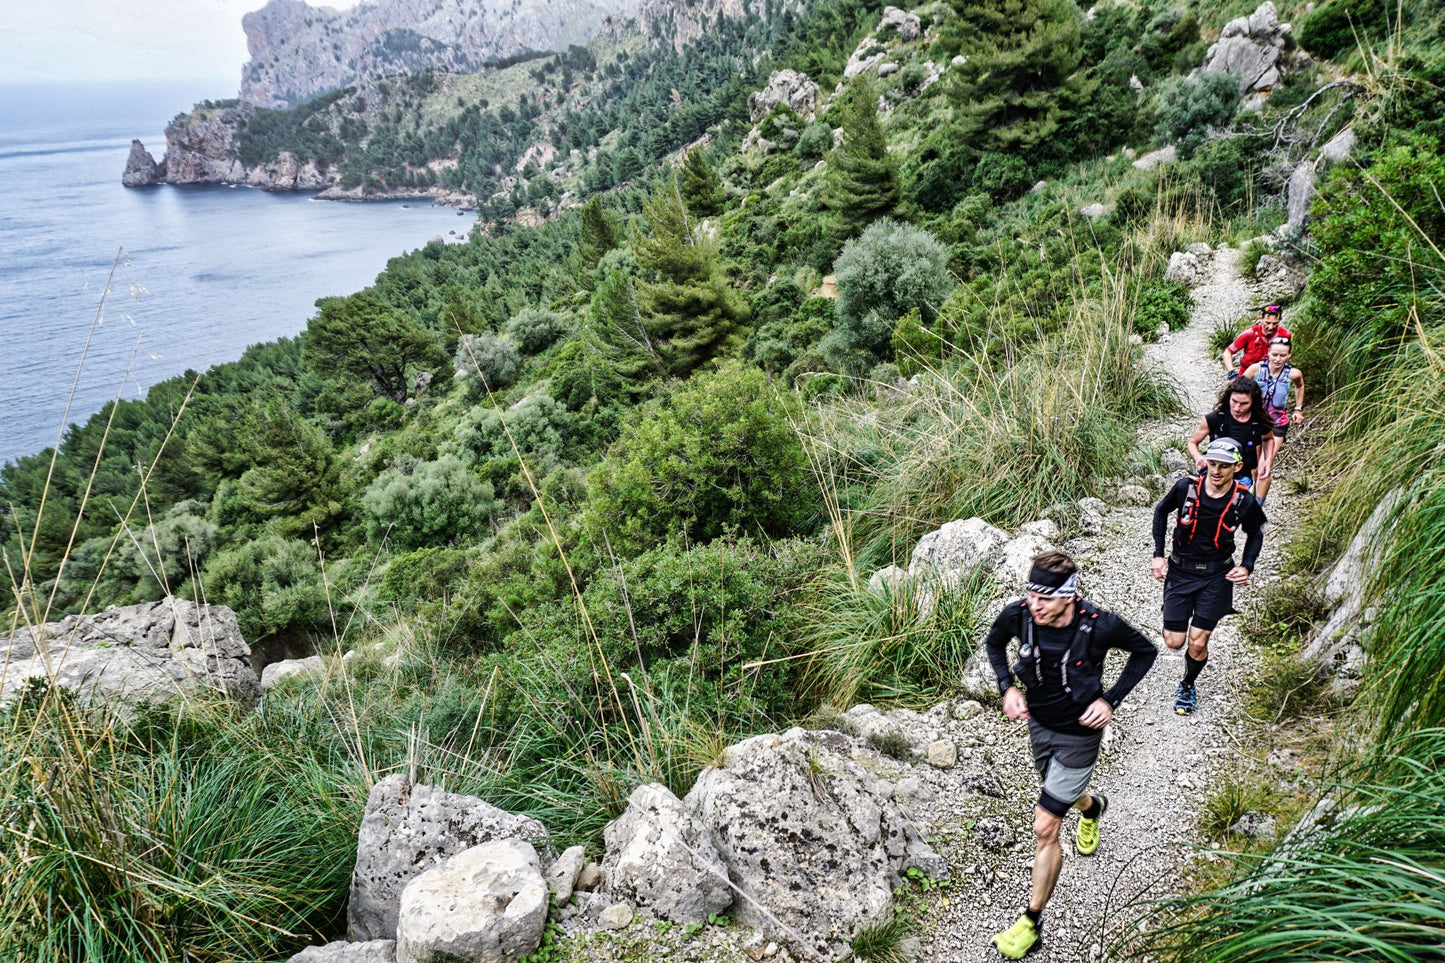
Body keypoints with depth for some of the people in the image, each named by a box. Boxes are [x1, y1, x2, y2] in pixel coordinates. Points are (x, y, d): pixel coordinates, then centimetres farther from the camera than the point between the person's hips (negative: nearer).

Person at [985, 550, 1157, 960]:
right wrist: (1008, 687, -12)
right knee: (1065, 794, 30)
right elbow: (993, 642, 2)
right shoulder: (1017, 615, -22)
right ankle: (1092, 807, 68)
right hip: (1039, 724, 4)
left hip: (1079, 734, -4)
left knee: (1045, 828, -5)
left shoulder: (1100, 626, -31)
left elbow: (1146, 652, -10)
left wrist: (1110, 700, -18)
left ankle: (1032, 922, 13)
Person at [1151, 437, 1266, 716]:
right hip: (1180, 571, 1)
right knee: (1174, 642, 3)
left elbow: (1255, 534, 6)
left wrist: (1246, 567, -10)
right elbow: (1161, 511, 4)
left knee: (1197, 644, -3)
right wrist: (1158, 555, -1)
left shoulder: (1245, 501, -14)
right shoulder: (1186, 487, -16)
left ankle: (1187, 687, 27)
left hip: (1216, 577, 0)